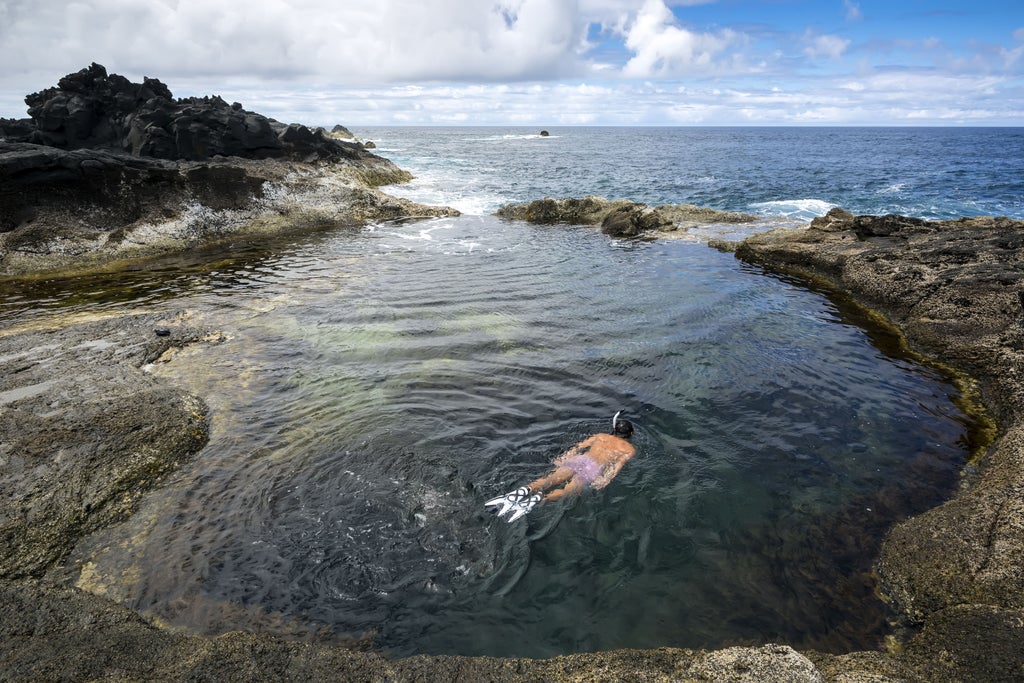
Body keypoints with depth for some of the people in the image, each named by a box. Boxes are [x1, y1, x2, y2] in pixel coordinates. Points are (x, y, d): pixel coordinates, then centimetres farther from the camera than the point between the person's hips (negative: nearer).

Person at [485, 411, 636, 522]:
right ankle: (539, 498, -50)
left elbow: (579, 446, 20)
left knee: (549, 480, -14)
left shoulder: (601, 436, 31)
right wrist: (605, 479, -9)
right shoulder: (630, 449, 21)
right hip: (594, 468, -4)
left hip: (578, 459, 4)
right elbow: (619, 464, 2)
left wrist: (563, 459, 18)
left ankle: (526, 490, -41)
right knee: (568, 490, -24)